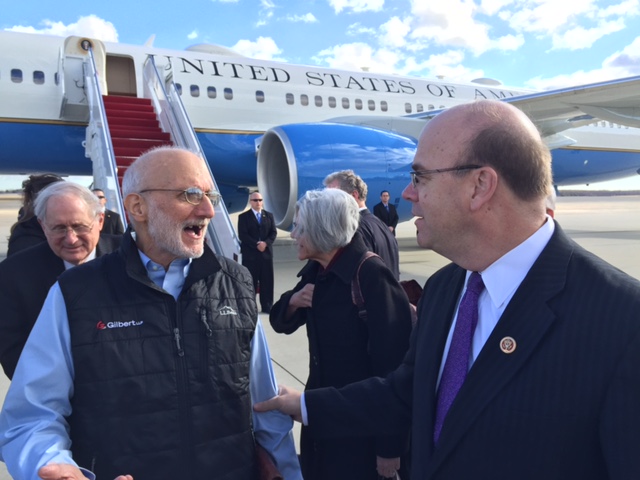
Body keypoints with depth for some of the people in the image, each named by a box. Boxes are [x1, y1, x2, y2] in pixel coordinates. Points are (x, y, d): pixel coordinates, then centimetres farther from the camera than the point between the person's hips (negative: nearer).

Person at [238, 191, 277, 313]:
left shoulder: (269, 215, 13)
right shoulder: (243, 217, 1)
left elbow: (273, 233, 5)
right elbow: (243, 235, -9)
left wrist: (266, 243, -13)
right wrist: (257, 244, -17)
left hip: (266, 253, 4)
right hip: (250, 254, -3)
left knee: (267, 281, 6)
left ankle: (267, 306, 13)